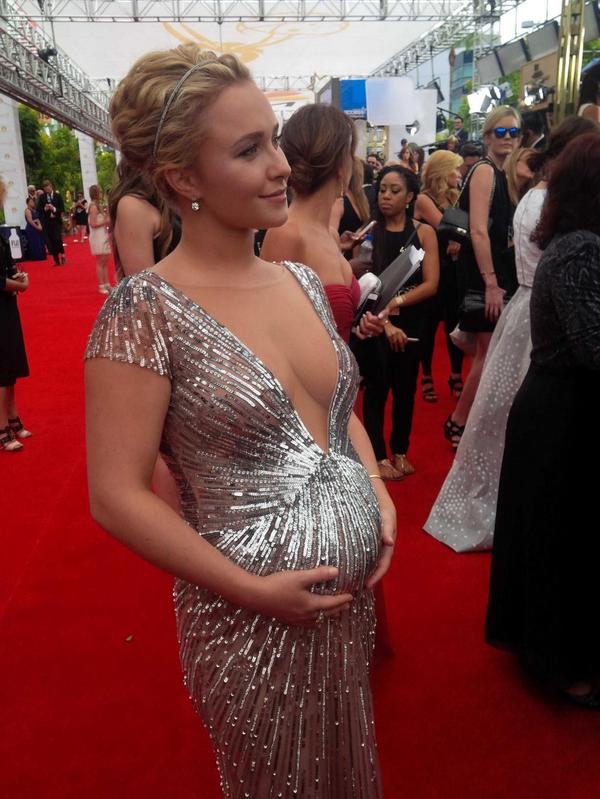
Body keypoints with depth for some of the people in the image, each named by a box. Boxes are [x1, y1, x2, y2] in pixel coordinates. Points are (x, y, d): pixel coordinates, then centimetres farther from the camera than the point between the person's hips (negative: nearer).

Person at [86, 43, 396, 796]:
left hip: (353, 592, 6)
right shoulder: (146, 312, -19)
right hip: (254, 621, -5)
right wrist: (254, 590, -17)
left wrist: (381, 496, -2)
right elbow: (117, 498, -18)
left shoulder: (301, 281, 0)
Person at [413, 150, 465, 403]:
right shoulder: (424, 200, -9)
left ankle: (456, 377, 18)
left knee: (455, 323, 7)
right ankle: (426, 377, 19)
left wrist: (458, 244, -17)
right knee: (429, 324, 5)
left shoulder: (453, 198, 11)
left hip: (454, 269, 5)